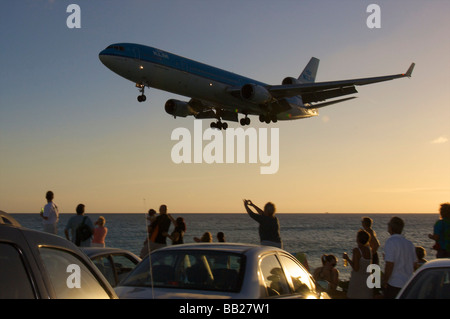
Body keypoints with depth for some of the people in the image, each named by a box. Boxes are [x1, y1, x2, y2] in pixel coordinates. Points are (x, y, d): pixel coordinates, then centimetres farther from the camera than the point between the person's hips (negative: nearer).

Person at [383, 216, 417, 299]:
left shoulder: (390, 242, -14)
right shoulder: (409, 243, 11)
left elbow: (389, 265, -19)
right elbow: (414, 264, 15)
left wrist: (385, 282, -10)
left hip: (394, 284, -7)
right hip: (408, 284, 7)